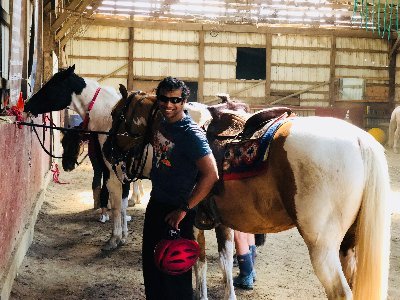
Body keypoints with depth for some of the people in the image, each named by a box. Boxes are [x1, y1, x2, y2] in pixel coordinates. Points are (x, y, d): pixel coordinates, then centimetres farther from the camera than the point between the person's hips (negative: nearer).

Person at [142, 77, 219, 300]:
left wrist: (183, 210, -25)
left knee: (175, 272, 3)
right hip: (155, 203, 8)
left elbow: (211, 175, -28)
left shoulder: (191, 134, -23)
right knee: (151, 262, 22)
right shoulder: (163, 124, 2)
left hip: (174, 212, -8)